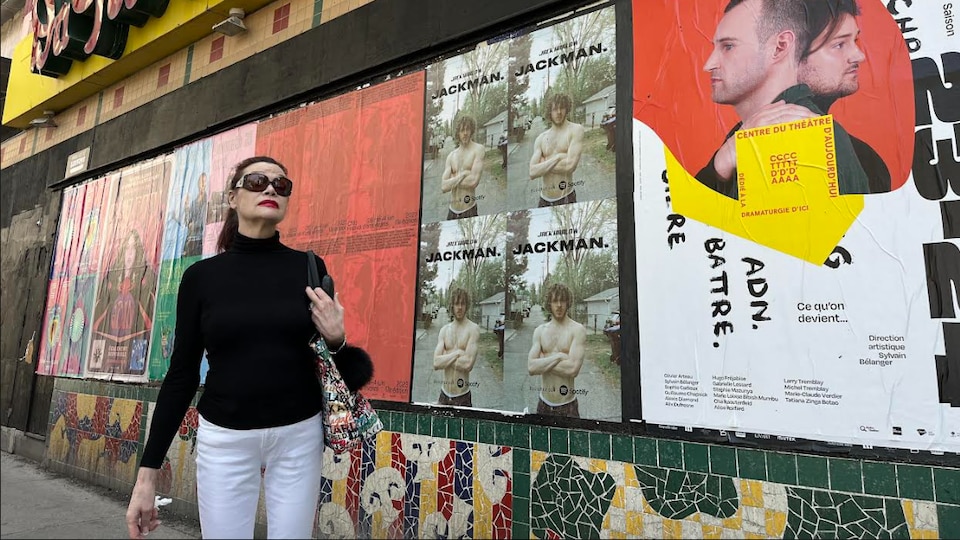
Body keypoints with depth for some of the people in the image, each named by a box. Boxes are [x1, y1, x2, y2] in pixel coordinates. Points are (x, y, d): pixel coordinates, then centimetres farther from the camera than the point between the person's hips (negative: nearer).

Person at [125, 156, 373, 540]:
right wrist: (147, 472, -1)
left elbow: (328, 360, 3)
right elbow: (182, 375, 0)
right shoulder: (201, 276, -3)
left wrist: (336, 339, -19)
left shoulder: (308, 267, -3)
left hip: (299, 435, 1)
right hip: (224, 438, 0)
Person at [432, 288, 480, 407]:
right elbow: (436, 363, -4)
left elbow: (468, 364, -17)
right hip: (444, 393, 4)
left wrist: (446, 358, -6)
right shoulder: (444, 330, 7)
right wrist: (457, 353, -13)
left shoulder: (473, 328, -6)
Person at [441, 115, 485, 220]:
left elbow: (474, 181, -14)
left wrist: (453, 180, -1)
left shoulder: (478, 149, -2)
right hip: (452, 211, 4)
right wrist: (462, 174, -9)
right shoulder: (451, 156, 11)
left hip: (469, 210, -4)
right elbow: (443, 187, 0)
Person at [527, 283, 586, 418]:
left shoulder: (578, 329, -7)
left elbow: (573, 369, -19)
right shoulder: (540, 330, 4)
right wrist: (558, 356, -16)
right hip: (543, 404, 4)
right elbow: (531, 367, -8)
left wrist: (543, 362, -9)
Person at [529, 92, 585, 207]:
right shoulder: (541, 138, 9)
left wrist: (544, 164, -4)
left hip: (566, 199, -4)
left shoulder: (575, 129, -2)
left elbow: (570, 166, -15)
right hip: (544, 200, 4)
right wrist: (557, 157, -12)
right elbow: (532, 173, -3)